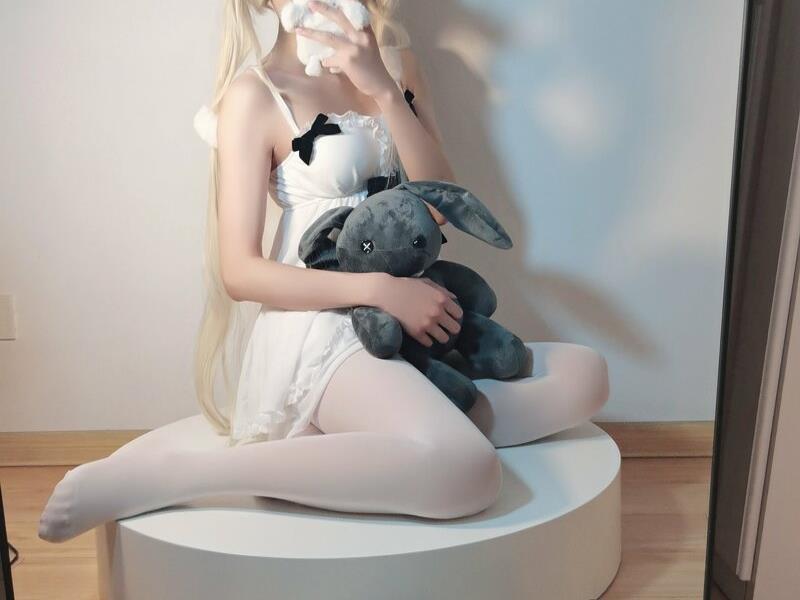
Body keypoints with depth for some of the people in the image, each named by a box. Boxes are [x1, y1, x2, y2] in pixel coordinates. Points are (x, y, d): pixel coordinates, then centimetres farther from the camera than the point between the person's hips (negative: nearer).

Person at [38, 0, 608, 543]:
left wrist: (384, 91, -13)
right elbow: (240, 272, -11)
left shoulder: (396, 62, 10)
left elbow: (440, 205, -1)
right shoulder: (256, 93, -7)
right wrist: (380, 289, -20)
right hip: (322, 328, -6)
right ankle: (165, 472, -20)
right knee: (467, 470, -32)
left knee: (584, 374, -7)